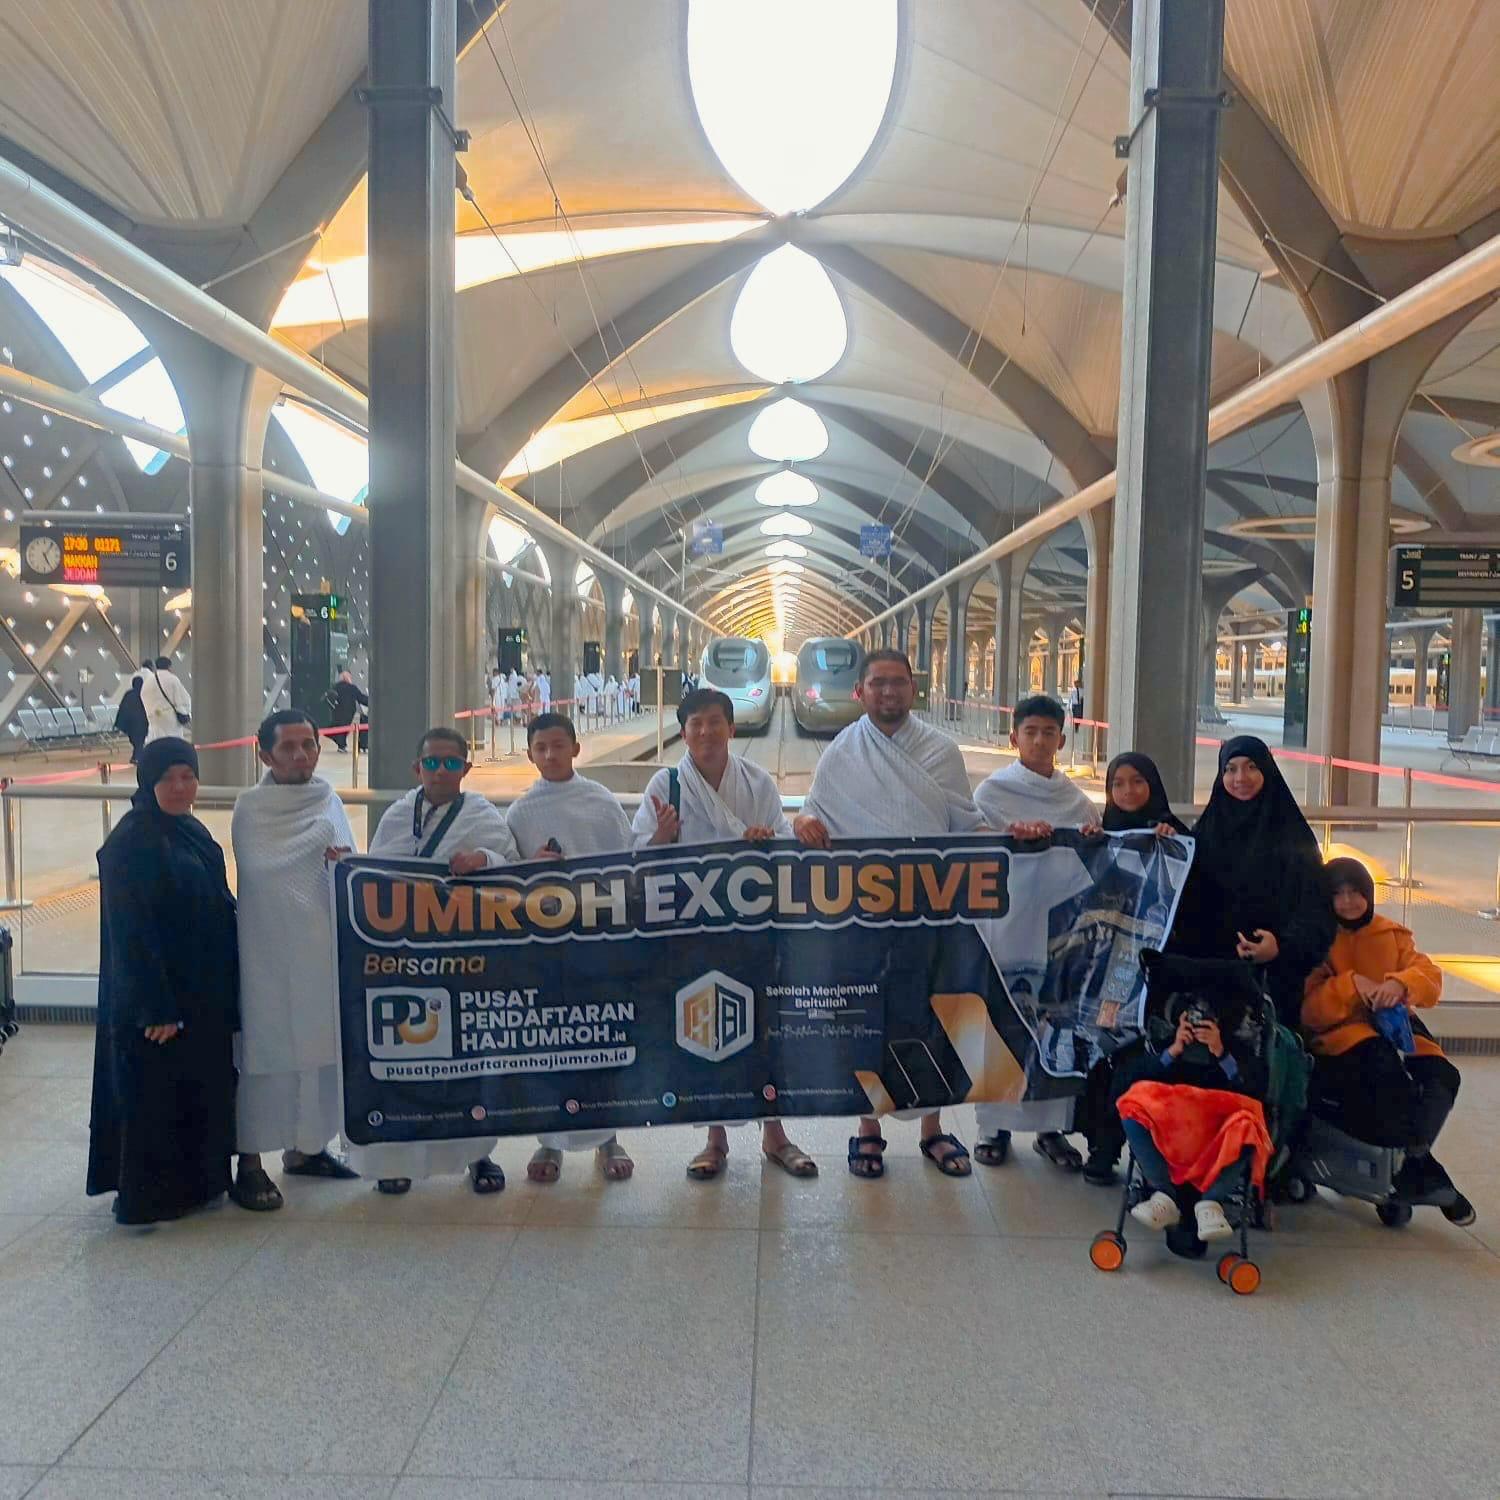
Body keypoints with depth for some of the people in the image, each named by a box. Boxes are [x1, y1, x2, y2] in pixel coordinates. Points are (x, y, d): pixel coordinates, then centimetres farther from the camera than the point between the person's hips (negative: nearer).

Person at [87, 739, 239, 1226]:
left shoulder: (195, 833, 8)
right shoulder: (129, 843, -16)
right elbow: (130, 931, -20)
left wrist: (227, 986, 13)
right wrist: (156, 1007, -21)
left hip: (204, 993, 8)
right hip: (157, 994, -8)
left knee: (201, 1089, 16)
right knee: (156, 1094, 3)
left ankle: (196, 1181, 30)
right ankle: (146, 1197, 17)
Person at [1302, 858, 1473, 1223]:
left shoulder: (1392, 934, 15)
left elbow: (1430, 976, -1)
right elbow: (1309, 1008, -5)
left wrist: (1401, 983, -25)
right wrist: (1351, 983, -22)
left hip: (1393, 1027, 4)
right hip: (1340, 1033, -4)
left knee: (1441, 1075, -28)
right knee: (1384, 1062, -38)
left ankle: (1410, 1172, -24)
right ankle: (1421, 1165, -30)